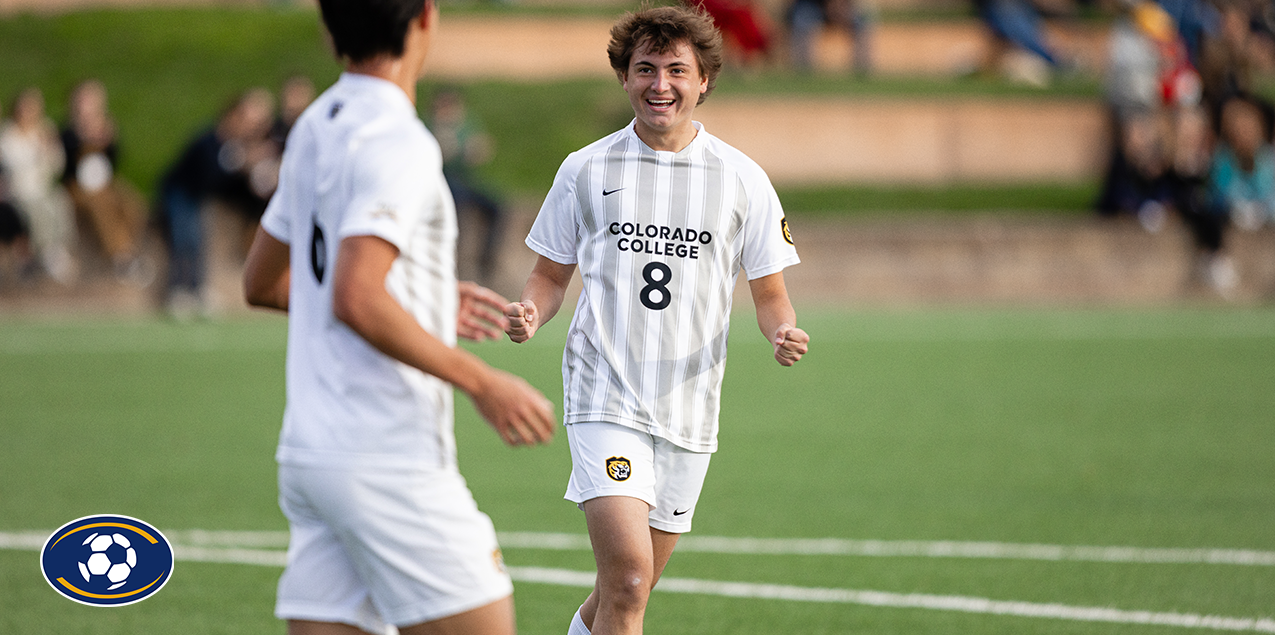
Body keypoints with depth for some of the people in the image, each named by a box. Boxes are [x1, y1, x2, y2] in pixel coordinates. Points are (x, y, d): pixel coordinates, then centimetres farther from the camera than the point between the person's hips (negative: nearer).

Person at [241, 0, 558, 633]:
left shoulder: (316, 127, 13)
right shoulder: (396, 142, -15)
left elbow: (262, 282, 24)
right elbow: (357, 301, -25)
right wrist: (482, 383, -18)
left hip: (309, 456, 9)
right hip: (389, 462, -8)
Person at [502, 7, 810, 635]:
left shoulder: (742, 179, 4)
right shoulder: (584, 170, 3)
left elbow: (769, 294, 10)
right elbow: (551, 274, 13)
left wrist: (783, 331, -13)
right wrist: (530, 313, -10)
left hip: (688, 412, 3)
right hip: (604, 399, -2)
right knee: (628, 580, -19)